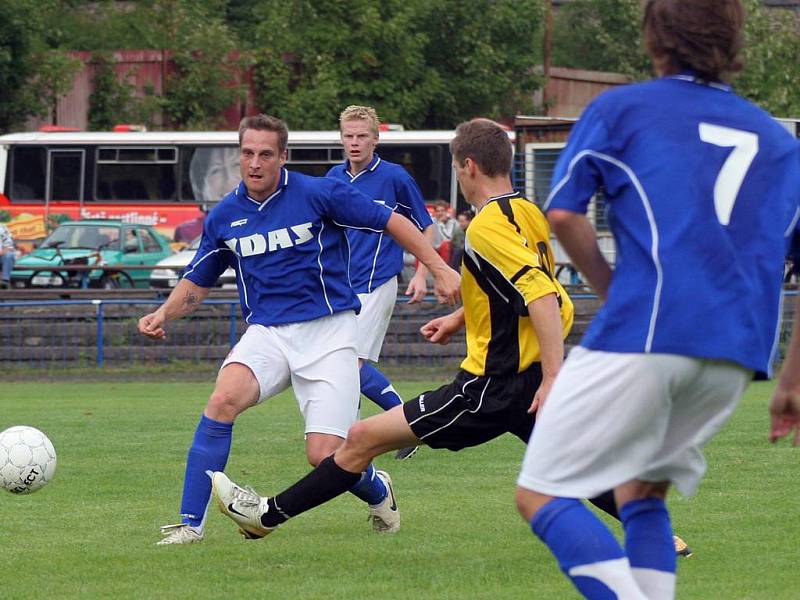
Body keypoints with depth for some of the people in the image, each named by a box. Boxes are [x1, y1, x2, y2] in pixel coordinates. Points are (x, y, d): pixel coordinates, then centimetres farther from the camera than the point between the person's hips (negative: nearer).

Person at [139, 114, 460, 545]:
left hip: (328, 331, -3)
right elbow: (197, 283, 17)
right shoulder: (224, 217, 5)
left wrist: (439, 269, -6)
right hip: (266, 332, 3)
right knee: (224, 399, -28)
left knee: (325, 457, -11)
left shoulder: (318, 194, -8)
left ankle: (378, 491, 27)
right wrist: (164, 314, -2)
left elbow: (392, 222, 0)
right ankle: (190, 523, -23)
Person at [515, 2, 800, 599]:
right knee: (642, 492, 23)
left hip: (641, 335, -5)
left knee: (541, 494, -1)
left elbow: (562, 213, 1)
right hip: (737, 356, 5)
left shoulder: (621, 109, 9)